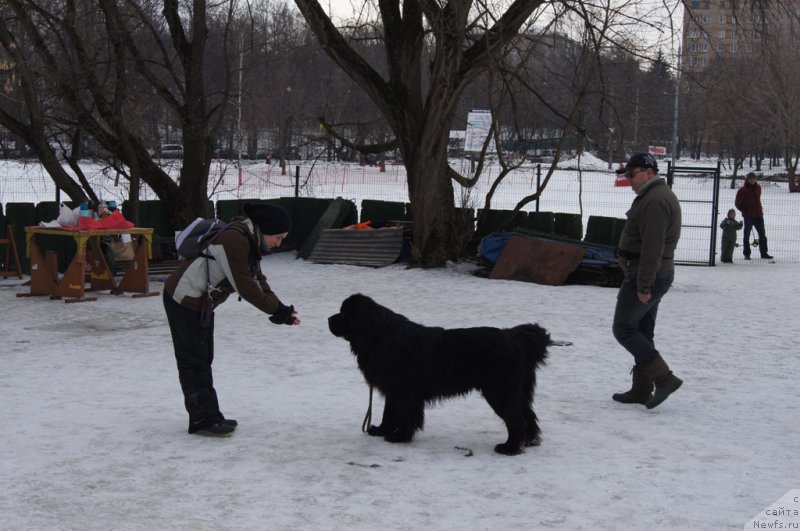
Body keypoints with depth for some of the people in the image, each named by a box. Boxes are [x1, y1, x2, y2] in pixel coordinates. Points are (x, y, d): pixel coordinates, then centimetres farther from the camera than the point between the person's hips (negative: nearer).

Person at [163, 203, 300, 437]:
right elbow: (244, 286, -27)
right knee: (194, 361, -4)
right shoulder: (234, 240, -25)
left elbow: (258, 280, 7)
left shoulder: (250, 242, 6)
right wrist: (277, 310, -21)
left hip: (201, 303, 11)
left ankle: (208, 417, 22)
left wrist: (279, 309, -7)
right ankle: (203, 420, 2)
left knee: (203, 359, 14)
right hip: (185, 300, -10)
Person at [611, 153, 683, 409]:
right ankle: (642, 390, 17)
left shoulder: (655, 201, -19)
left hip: (644, 275, -11)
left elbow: (652, 247, -25)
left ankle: (664, 378, -9)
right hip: (660, 274, 11)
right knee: (642, 331, 13)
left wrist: (643, 285, -25)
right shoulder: (660, 195, 17)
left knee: (624, 328, -6)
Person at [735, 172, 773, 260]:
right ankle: (747, 254, 8)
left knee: (762, 234, 7)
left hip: (758, 215, 5)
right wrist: (745, 210, -4)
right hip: (748, 216, -5)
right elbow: (738, 203, -1)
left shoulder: (758, 187, 9)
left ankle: (764, 253, 14)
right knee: (747, 235, 2)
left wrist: (759, 209, 13)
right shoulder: (743, 190, -6)